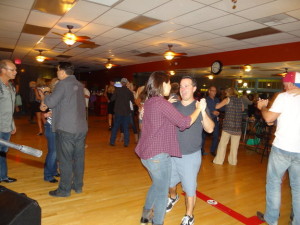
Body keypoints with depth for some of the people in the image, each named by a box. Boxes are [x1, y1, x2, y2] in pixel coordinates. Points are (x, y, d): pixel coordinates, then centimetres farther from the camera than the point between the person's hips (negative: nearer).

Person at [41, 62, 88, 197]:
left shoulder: (63, 84, -9)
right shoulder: (79, 85, 15)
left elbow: (51, 102, -11)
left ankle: (64, 189, 12)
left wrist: (44, 97, 10)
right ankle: (78, 186, 24)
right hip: (81, 127, 7)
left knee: (65, 160, 2)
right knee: (79, 158, 12)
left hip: (66, 129, -7)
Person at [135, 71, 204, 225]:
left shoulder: (149, 102, 7)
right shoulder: (162, 103, -19)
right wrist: (199, 109, -5)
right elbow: (184, 123, -19)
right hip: (158, 155, -9)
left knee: (157, 185, 28)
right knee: (162, 192, 9)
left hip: (146, 153, 9)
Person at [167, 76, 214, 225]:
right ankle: (173, 197, 54)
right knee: (169, 182, 22)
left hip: (190, 156, -4)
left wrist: (203, 111, -32)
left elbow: (210, 129, -17)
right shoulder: (173, 106, 1)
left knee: (189, 188, 6)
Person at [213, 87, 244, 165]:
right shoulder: (240, 101, 10)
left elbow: (217, 107, -4)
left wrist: (219, 103, 16)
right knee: (234, 145, 10)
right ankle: (233, 161, 18)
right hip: (237, 126, 3)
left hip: (228, 125, -3)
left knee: (223, 143, 6)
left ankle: (219, 160, 11)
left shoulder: (228, 99, -1)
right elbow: (242, 109, 28)